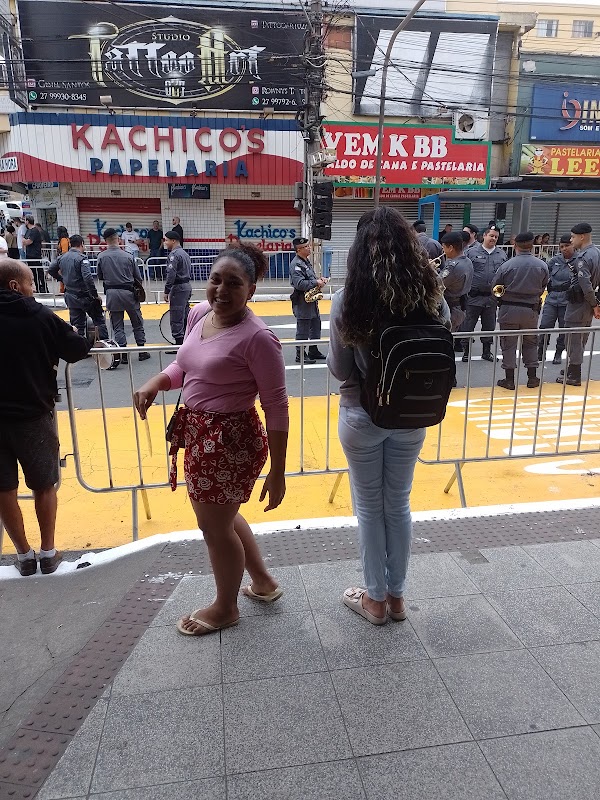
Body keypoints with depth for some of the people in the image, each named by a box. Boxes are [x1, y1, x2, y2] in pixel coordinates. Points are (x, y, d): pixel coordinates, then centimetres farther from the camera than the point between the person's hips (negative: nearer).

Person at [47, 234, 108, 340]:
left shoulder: (62, 257, 6)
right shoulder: (82, 258, -15)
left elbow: (51, 270, 16)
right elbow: (88, 278, -25)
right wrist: (95, 295, -20)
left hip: (70, 296, 6)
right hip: (84, 295, -6)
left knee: (77, 325, 11)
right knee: (99, 320, 7)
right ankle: (105, 342, 5)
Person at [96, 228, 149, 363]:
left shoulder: (101, 257, -5)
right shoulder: (128, 256, -7)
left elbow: (100, 277, 6)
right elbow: (138, 278, 1)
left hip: (111, 293, 1)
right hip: (128, 292, -1)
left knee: (117, 326, 8)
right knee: (137, 323, 13)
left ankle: (123, 355, 7)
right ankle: (142, 351, 18)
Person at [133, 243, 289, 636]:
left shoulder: (257, 337, -22)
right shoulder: (199, 313, 1)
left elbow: (277, 408, -19)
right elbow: (184, 365, 17)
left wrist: (277, 472, -17)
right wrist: (156, 382, -4)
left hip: (232, 441, -9)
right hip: (198, 433, 9)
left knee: (215, 526, 11)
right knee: (223, 515, 25)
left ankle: (226, 607, 40)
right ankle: (264, 582, 49)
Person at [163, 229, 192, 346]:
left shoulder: (174, 254, -15)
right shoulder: (184, 253, 16)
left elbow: (171, 274, -21)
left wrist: (166, 291, -18)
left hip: (178, 288, -10)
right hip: (187, 285, 10)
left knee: (176, 317, -6)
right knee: (185, 315, 16)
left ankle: (179, 342, -5)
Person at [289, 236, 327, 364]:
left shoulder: (306, 261, 15)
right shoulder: (295, 264, -17)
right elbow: (299, 284, -27)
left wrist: (319, 280, 6)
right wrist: (316, 283, -19)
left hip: (312, 301, 10)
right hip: (302, 302, -10)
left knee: (316, 327, 17)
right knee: (303, 330, -4)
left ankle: (313, 352, 29)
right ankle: (300, 355, 5)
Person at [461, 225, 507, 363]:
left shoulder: (502, 254, 11)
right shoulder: (472, 252, -1)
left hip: (492, 296, 4)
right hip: (474, 296, -4)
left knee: (489, 325, 11)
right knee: (468, 324, 1)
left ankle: (487, 351, 23)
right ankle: (466, 351, 10)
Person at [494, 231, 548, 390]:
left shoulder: (506, 265, -13)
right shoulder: (542, 265, -6)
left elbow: (496, 288, -4)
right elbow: (543, 288, 3)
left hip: (509, 309, -2)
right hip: (531, 310, 3)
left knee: (509, 344, 6)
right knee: (530, 343, 17)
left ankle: (509, 379, 9)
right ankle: (532, 377, 22)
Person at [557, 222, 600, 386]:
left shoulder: (583, 257, -20)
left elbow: (585, 285, -26)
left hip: (578, 305, -9)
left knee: (573, 341, 0)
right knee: (581, 340, 18)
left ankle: (573, 376, 7)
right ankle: (573, 371, 30)